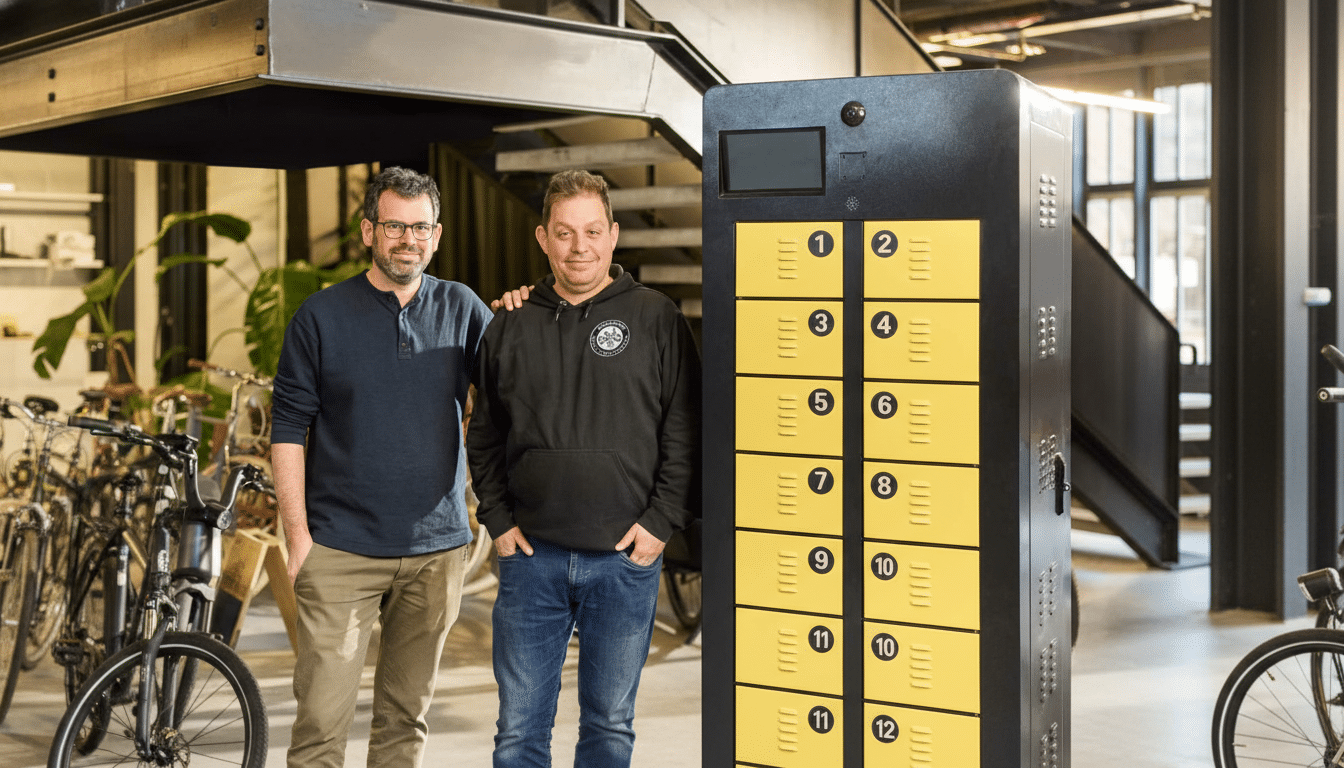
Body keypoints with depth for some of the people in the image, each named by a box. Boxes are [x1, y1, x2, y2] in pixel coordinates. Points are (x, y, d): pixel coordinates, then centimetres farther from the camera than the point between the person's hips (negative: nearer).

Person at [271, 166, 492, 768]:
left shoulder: (462, 310, 6)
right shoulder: (322, 315, 0)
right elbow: (288, 428, 0)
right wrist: (297, 536, -6)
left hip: (436, 547, 2)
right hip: (340, 550, -2)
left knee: (407, 717, 12)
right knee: (321, 718, -4)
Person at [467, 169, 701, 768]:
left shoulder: (656, 319, 0)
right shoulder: (510, 327, 7)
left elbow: (686, 433, -1)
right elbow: (483, 436, 14)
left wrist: (660, 522, -8)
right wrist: (498, 519, 3)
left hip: (626, 559, -1)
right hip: (531, 556, 2)